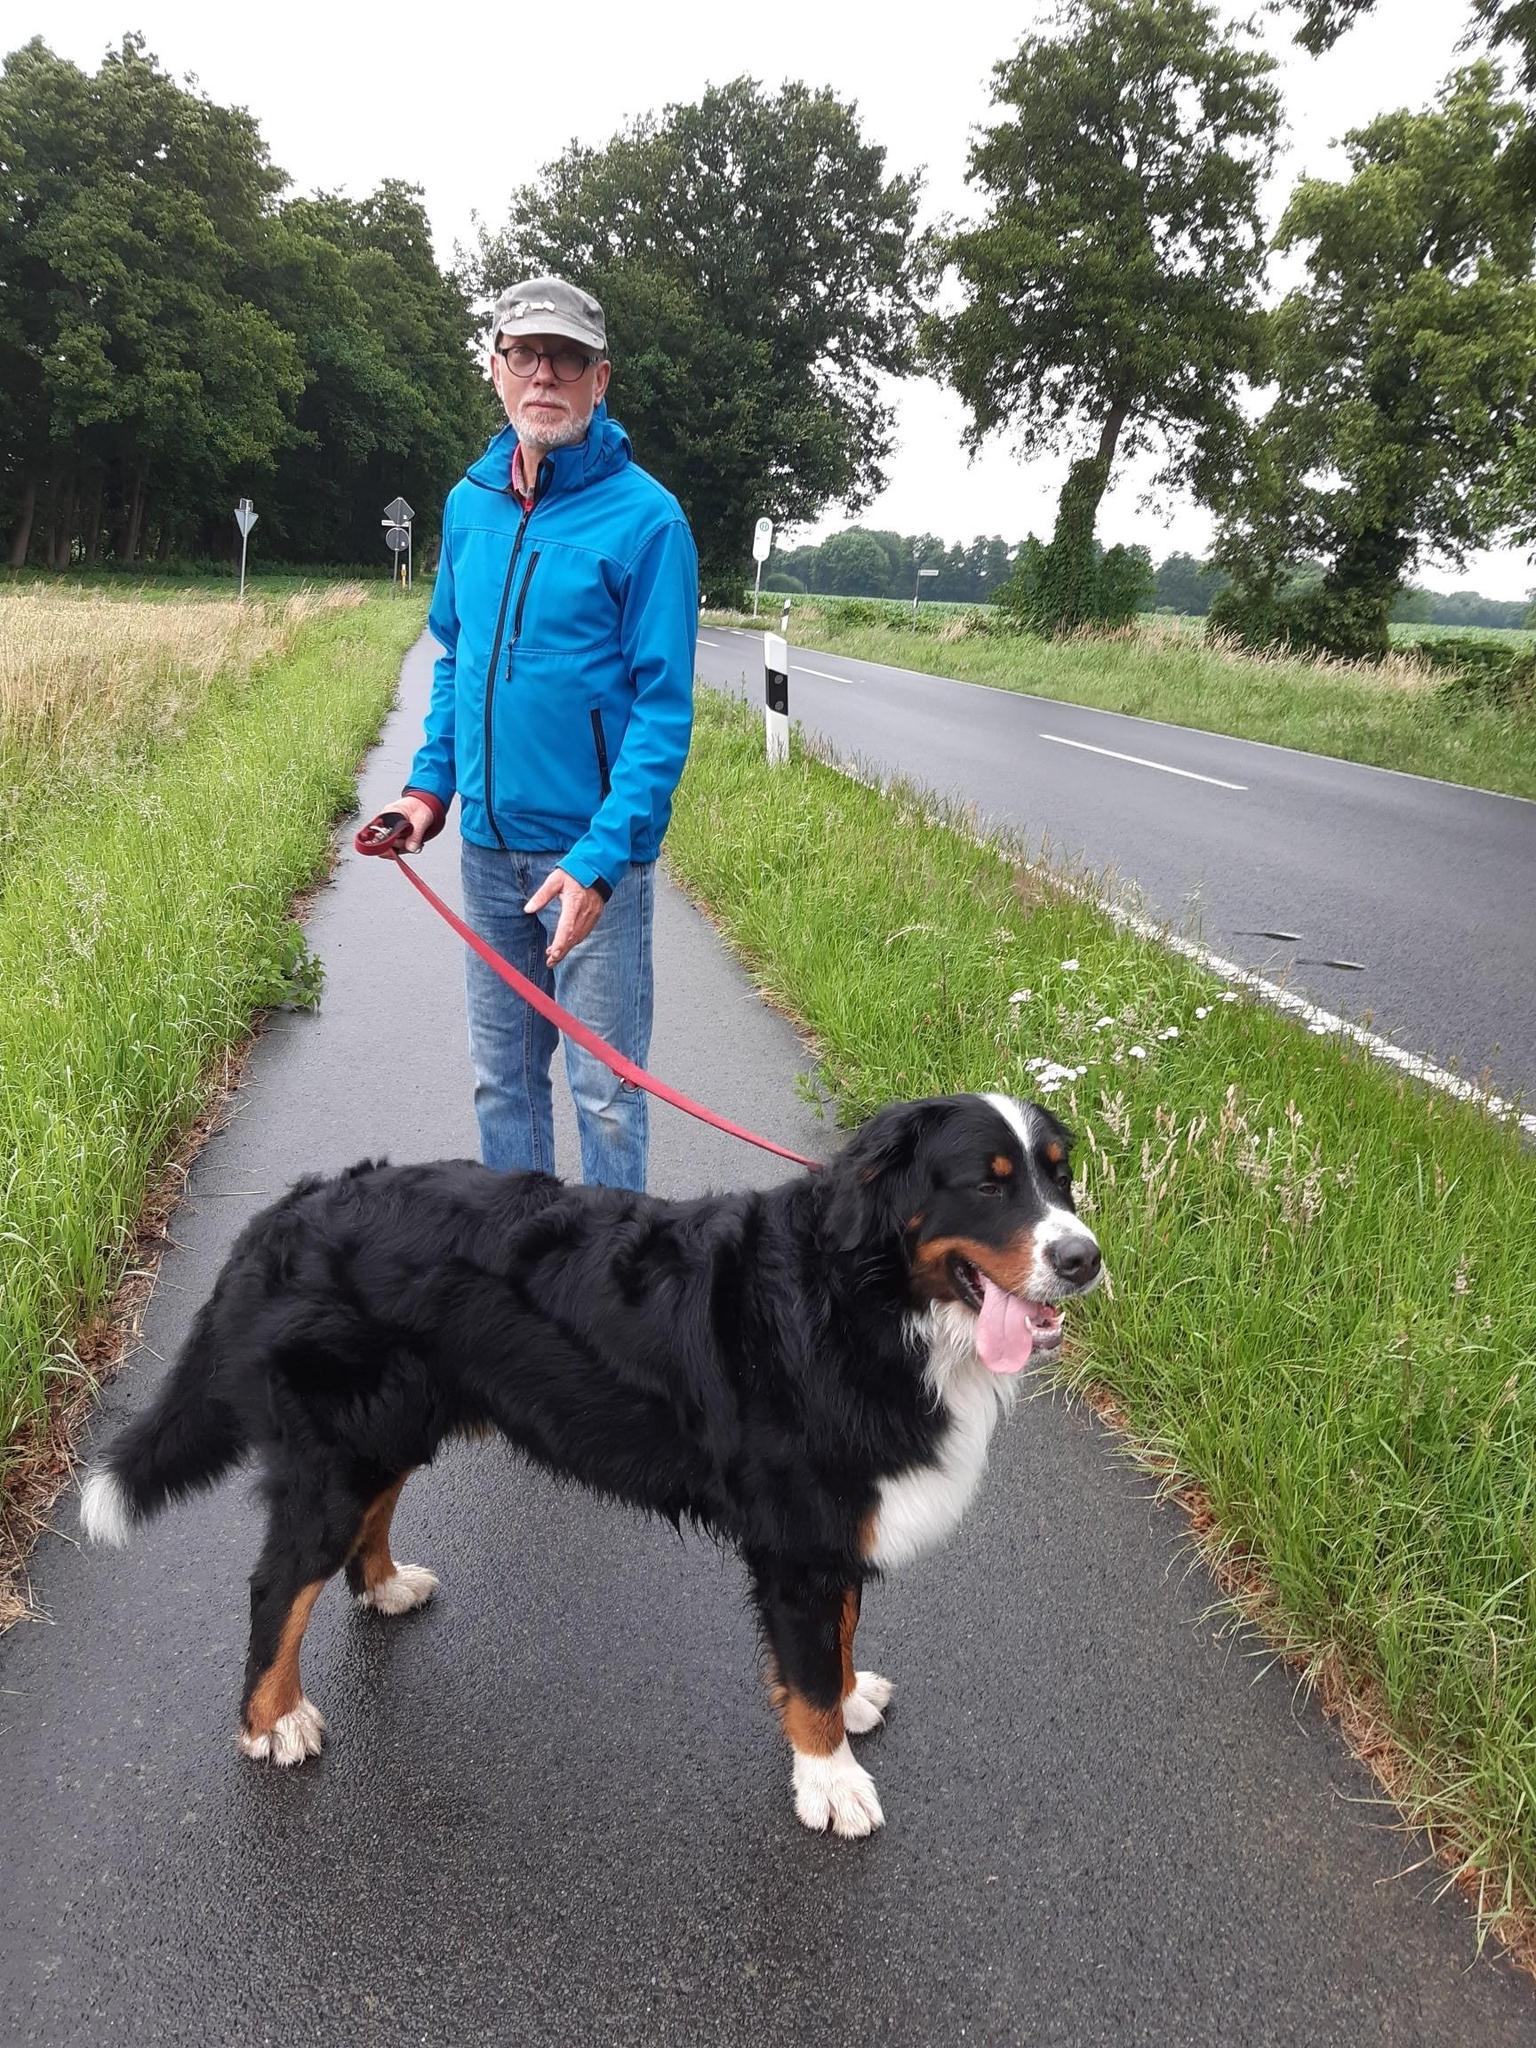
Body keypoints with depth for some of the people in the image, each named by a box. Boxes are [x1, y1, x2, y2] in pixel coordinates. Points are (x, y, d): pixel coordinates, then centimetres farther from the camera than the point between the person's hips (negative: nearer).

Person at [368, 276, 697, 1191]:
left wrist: (601, 858, -21)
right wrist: (431, 784, 6)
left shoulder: (644, 516, -11)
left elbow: (664, 706, -14)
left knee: (605, 1091, 2)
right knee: (501, 1075, 16)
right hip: (489, 843, 6)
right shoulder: (469, 503, 8)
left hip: (594, 851, -6)